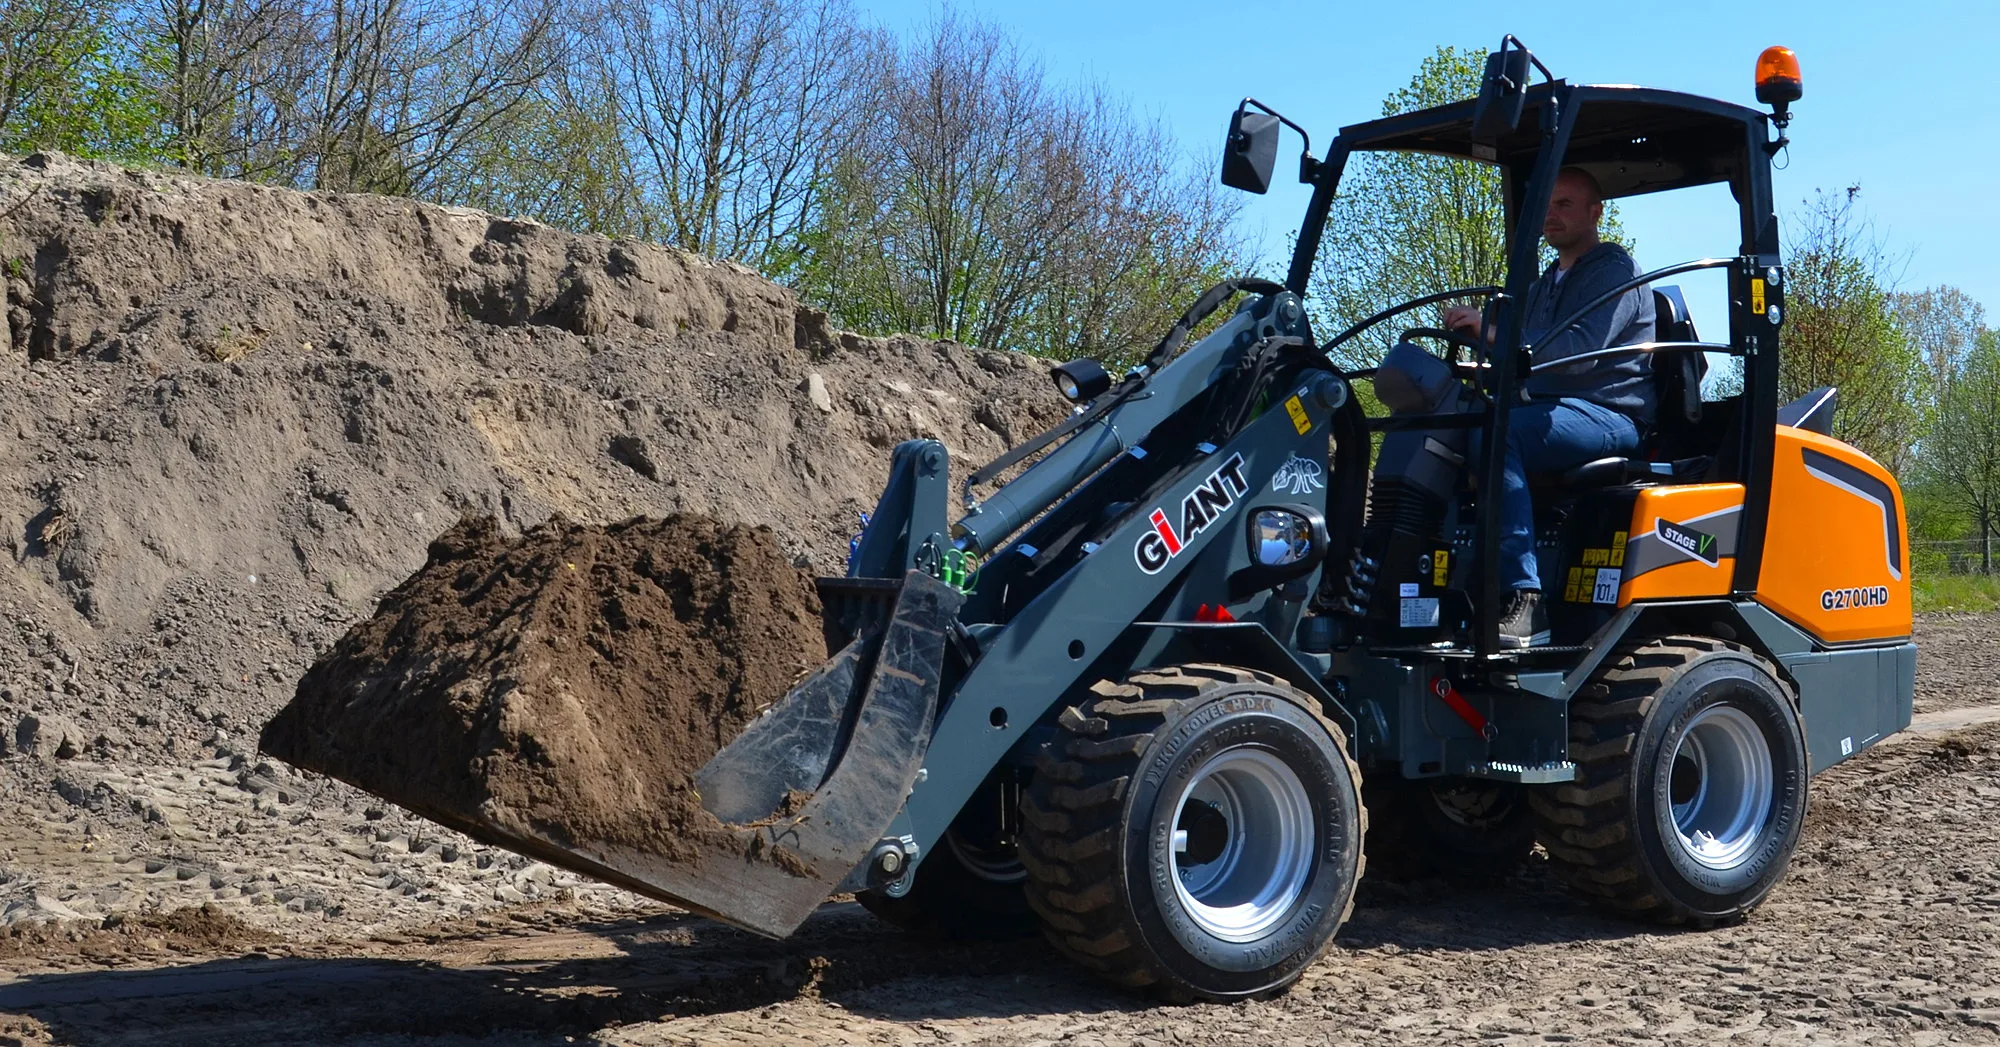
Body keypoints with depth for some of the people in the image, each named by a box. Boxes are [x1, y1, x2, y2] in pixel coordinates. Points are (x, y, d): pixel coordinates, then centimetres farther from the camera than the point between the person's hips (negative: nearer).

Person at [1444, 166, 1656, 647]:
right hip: (1549, 414, 8)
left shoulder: (1616, 272, 0)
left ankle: (1526, 602, -41)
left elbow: (1580, 350, -19)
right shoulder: (1543, 286, 28)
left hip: (1607, 419, -8)